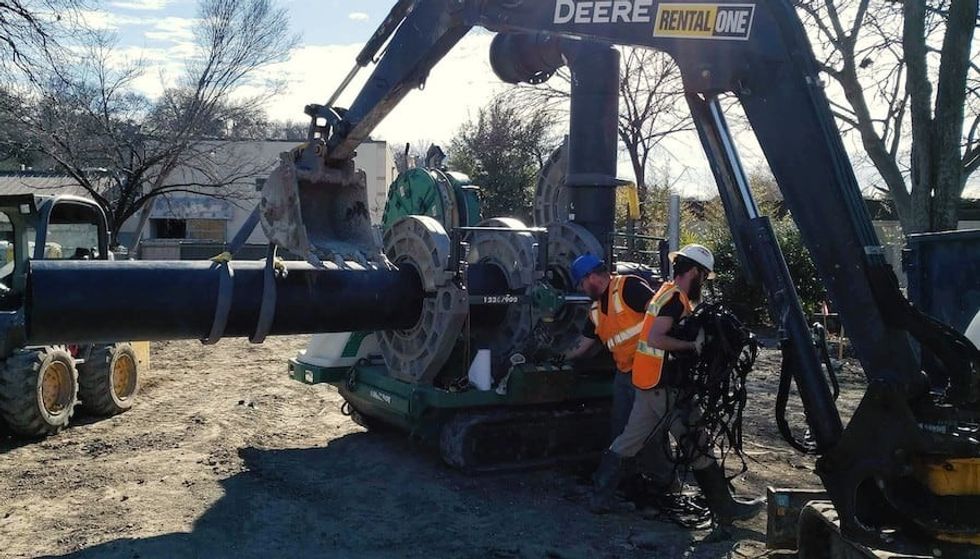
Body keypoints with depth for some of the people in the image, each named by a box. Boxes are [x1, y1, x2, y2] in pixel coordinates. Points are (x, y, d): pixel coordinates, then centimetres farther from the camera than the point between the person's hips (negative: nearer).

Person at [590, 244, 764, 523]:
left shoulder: (666, 292, 17)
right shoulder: (676, 298, -15)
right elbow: (656, 339, -26)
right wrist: (694, 345, -19)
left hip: (647, 382, 10)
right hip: (665, 386, -10)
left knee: (627, 441, 13)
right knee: (698, 446, 1)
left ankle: (600, 497, 16)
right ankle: (726, 508, 12)